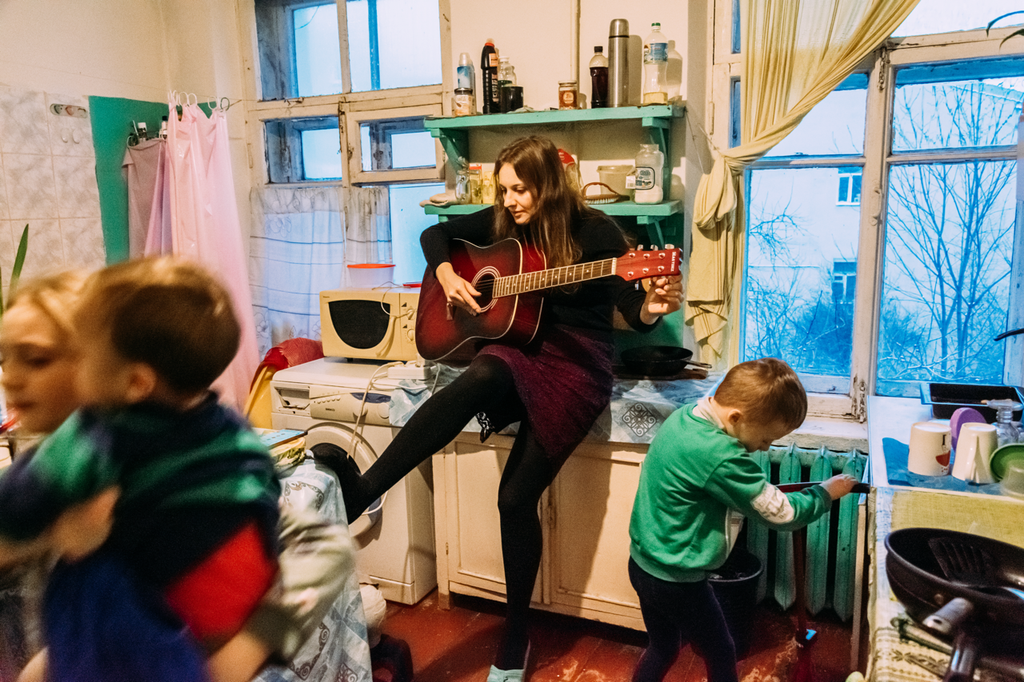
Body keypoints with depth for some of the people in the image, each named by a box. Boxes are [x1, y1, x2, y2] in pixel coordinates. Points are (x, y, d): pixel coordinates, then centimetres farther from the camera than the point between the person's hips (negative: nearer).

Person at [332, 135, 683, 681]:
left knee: (517, 496, -13)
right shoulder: (504, 221, 9)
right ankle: (362, 491, -39)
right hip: (520, 347, 4)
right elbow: (434, 234, 20)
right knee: (480, 378, -36)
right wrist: (446, 275, 0)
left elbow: (633, 314, -9)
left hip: (579, 361, -3)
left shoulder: (595, 231, -5)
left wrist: (653, 306, -32)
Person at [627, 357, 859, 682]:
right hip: (676, 580, -8)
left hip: (642, 562, 8)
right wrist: (826, 492, -3)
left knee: (662, 648, 26)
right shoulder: (720, 457, -30)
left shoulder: (684, 415, -4)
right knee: (721, 655, 17)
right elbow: (782, 514, -20)